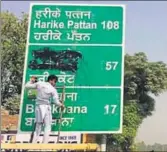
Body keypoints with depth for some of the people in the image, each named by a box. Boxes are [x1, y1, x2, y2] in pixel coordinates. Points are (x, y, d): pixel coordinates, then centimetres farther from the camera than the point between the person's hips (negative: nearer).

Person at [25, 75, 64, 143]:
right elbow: (56, 101, -7)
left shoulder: (39, 83, 5)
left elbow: (27, 86, 10)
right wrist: (61, 105, 12)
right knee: (47, 127, 2)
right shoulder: (53, 89, -3)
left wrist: (31, 81, 28)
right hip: (46, 107, -4)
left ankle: (34, 143, 6)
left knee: (38, 127, 11)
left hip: (38, 107, 4)